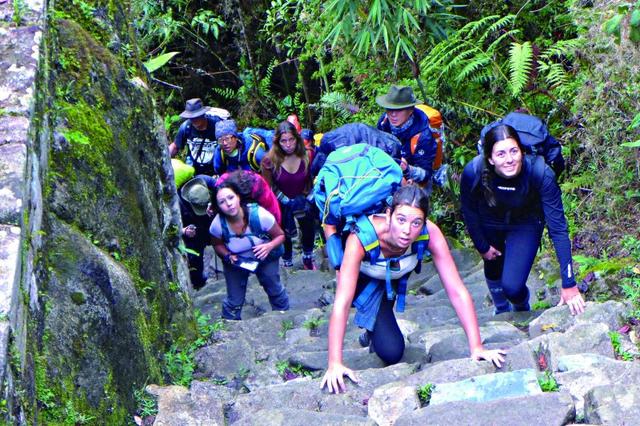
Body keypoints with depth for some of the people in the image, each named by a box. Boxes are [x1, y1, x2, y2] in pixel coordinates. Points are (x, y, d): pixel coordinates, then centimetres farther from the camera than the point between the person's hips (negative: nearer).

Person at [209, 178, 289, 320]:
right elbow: (218, 245, -5)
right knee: (234, 300, 4)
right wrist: (228, 256, -24)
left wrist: (269, 246, -38)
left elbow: (280, 236, -18)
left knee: (275, 290, 17)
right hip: (235, 261, 0)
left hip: (265, 257, 0)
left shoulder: (259, 215, -36)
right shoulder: (218, 225, -30)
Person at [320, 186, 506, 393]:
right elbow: (342, 302, -45)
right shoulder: (362, 237, -42)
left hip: (397, 275, 4)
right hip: (363, 276, -3)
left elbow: (457, 292, -34)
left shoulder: (430, 233, -36)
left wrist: (476, 347, -40)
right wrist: (334, 364, -50)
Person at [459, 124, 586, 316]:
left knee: (512, 286, -11)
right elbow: (469, 214, -12)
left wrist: (569, 284, -32)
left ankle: (522, 311, 27)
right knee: (493, 268, 22)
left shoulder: (540, 173, -38)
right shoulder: (473, 172, -34)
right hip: (490, 225, 2)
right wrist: (482, 247, -2)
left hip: (526, 223, -2)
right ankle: (501, 311, 56)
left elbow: (558, 228, -33)